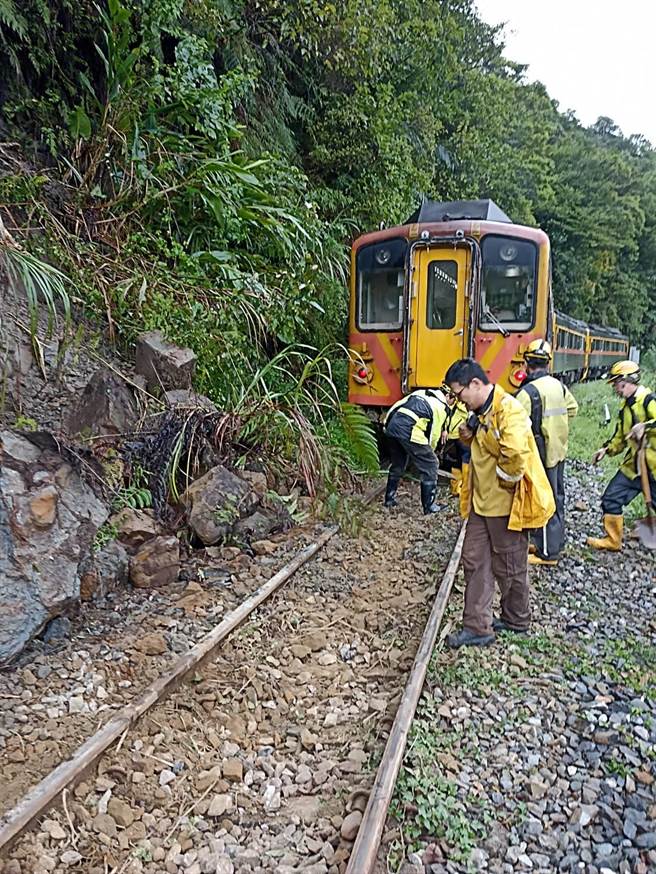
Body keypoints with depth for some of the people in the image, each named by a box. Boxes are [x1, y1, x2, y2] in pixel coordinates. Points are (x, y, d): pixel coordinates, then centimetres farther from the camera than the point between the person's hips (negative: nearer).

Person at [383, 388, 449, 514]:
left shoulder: (422, 393, 26)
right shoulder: (442, 406, 8)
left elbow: (397, 406, 22)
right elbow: (434, 433, 9)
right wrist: (429, 451, 27)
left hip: (392, 425, 7)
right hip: (409, 430, -7)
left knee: (397, 464, 27)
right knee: (430, 466, 8)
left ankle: (389, 499, 37)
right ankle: (429, 507, 12)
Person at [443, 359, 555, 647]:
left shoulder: (508, 410, -23)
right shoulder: (481, 411, 7)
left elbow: (515, 456, -35)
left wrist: (502, 483, -19)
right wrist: (469, 436, 1)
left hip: (506, 504, -9)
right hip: (482, 501, 9)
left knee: (509, 567, 10)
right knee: (475, 561, 9)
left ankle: (516, 620, 32)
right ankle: (477, 626, 17)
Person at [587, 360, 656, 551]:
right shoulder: (626, 405, 12)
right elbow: (620, 436, 21)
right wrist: (606, 449, 9)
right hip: (633, 466, 8)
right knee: (611, 499, 8)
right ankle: (613, 540, 23)